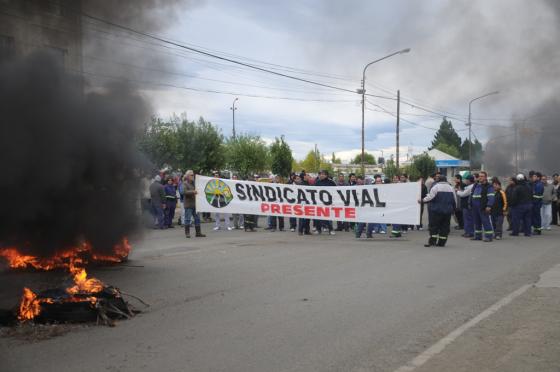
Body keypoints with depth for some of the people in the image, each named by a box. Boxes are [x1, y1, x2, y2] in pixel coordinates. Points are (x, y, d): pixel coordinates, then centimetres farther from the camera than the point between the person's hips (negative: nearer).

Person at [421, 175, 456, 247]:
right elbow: (454, 200, 15)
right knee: (445, 226, 8)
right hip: (447, 211, 5)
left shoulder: (436, 186, -7)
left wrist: (422, 200, -2)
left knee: (434, 225, -1)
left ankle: (432, 241, -7)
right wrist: (453, 208, 25)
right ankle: (442, 242, 8)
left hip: (436, 210, -5)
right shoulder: (450, 188, 11)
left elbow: (430, 197, -13)